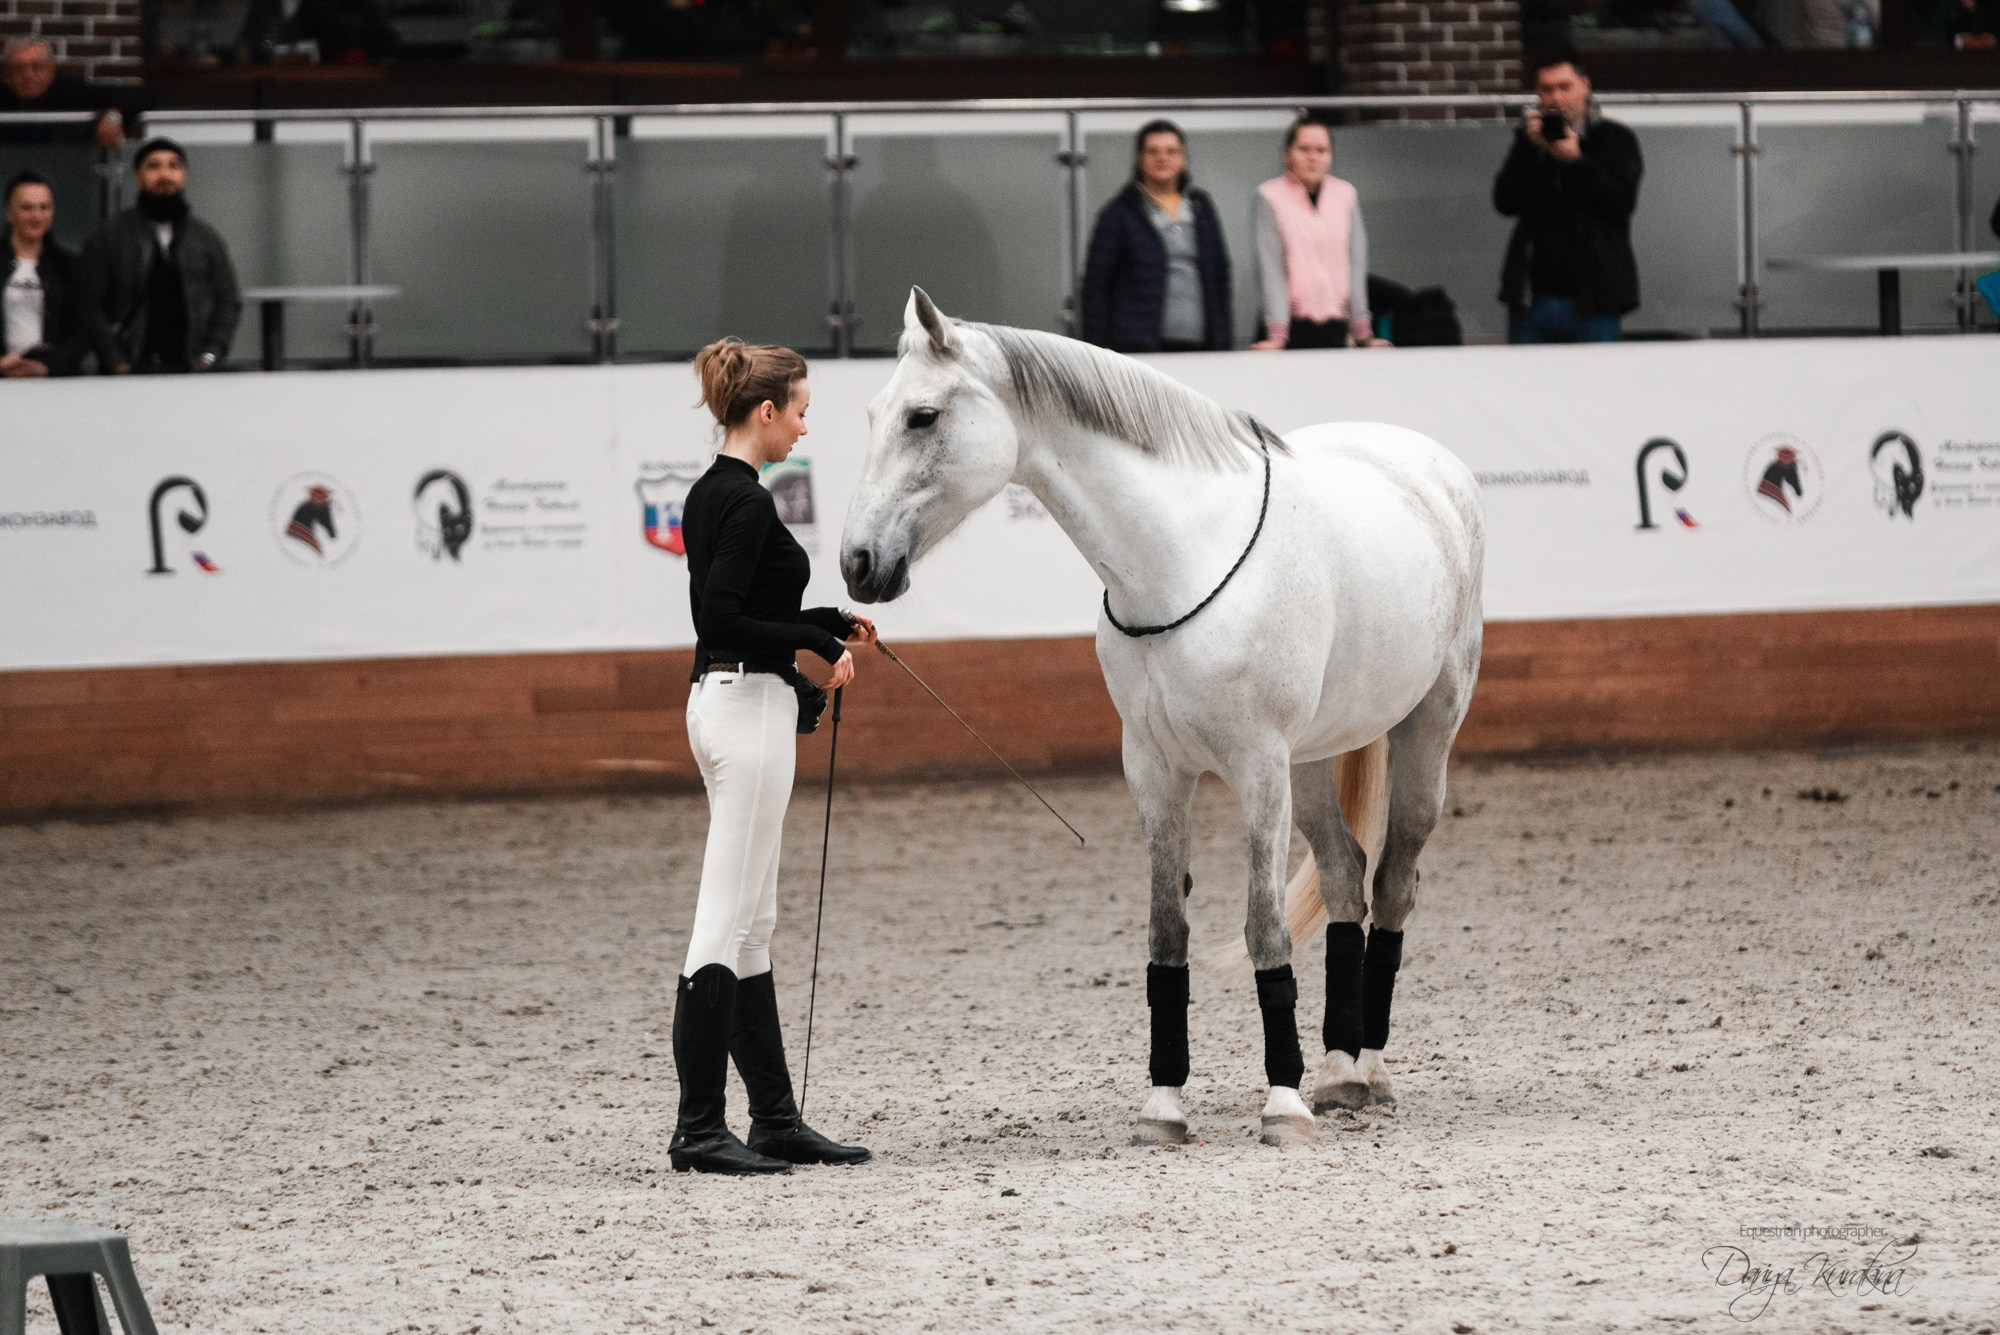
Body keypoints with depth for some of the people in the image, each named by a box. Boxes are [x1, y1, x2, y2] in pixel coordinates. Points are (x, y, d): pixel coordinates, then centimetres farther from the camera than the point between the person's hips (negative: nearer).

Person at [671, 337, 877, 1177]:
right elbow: (721, 619, -24)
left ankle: (775, 1120, 17)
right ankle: (698, 1132, -7)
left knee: (750, 923, 12)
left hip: (726, 700, 11)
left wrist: (829, 623, 21)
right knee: (728, 923, -8)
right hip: (746, 707, -11)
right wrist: (816, 645, -15)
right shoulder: (746, 502, -17)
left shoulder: (710, 494, 13)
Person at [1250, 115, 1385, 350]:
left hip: (1334, 329, 3)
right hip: (1292, 327, -3)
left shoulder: (1346, 196, 9)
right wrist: (1277, 335, -16)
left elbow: (1356, 267, 6)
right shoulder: (1269, 198, -1)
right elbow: (1270, 269, -7)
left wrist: (1362, 331, -1)